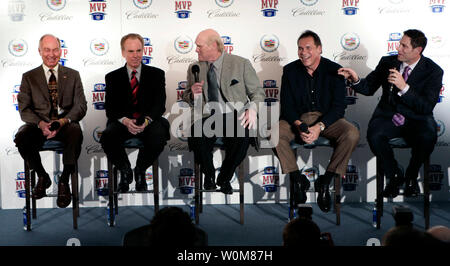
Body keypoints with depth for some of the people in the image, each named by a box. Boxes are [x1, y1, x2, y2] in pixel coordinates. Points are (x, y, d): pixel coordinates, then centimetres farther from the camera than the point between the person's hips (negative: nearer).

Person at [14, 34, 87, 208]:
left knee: (76, 133, -37)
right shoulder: (29, 77, 11)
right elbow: (24, 109, 2)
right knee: (21, 137, -33)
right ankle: (42, 176, -5)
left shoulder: (73, 75, 12)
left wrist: (63, 121, -18)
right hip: (39, 125, 1)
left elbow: (80, 106, 3)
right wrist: (40, 124, -19)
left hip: (66, 124, -1)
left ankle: (64, 181, -17)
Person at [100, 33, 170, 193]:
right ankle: (125, 171, -2)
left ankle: (140, 170, -4)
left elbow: (160, 105, 0)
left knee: (159, 137, -35)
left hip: (149, 122, 0)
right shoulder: (112, 77, 10)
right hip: (122, 122, 1)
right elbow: (110, 108, 1)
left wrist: (147, 120, -21)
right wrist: (125, 120, -20)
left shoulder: (156, 74, 9)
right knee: (107, 137, -32)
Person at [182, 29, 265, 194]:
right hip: (207, 118, 2)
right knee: (196, 137, -33)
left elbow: (257, 92, 9)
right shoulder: (195, 68, 14)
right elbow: (187, 99, 22)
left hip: (234, 117, -2)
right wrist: (193, 95, -3)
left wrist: (252, 109, -12)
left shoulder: (241, 64, 5)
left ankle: (224, 179, -8)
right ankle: (209, 176, -2)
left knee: (242, 137, -36)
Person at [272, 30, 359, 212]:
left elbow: (339, 107, -9)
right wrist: (299, 126, -23)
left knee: (352, 134, -30)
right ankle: (298, 180, -13)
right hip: (297, 118, 1)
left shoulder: (334, 70, -5)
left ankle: (325, 181, -16)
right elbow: (286, 105, -2)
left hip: (327, 119, -1)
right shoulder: (290, 70, 0)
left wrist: (319, 127, -25)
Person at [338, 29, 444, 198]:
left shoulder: (433, 71, -6)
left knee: (428, 137, -35)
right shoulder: (387, 62, 4)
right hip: (388, 116, 2)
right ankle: (394, 176, -4)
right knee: (374, 135, -31)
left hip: (416, 120, -2)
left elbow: (427, 107, -15)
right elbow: (368, 88, 10)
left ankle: (411, 176, -4)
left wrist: (404, 87, -28)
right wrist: (355, 80, -13)